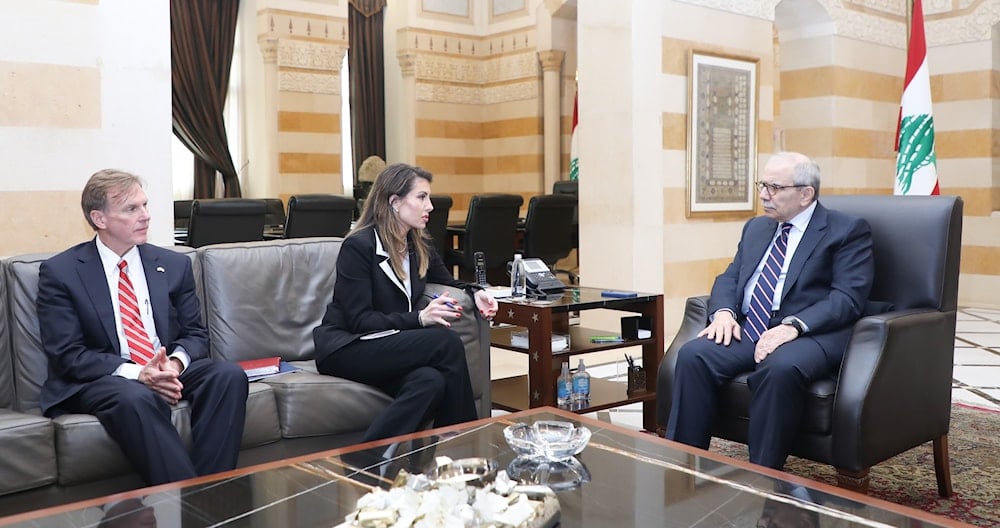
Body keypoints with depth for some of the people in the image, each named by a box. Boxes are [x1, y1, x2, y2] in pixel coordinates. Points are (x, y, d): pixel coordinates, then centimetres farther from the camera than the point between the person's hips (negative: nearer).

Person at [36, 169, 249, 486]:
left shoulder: (174, 265, 11)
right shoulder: (59, 272, 0)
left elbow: (195, 333, 11)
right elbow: (66, 355, -7)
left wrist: (175, 362, -14)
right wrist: (136, 373, -22)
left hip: (169, 370, 4)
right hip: (101, 380, -3)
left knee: (229, 375, -26)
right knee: (135, 398, -38)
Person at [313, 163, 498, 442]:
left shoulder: (420, 245, 9)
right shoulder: (358, 246, -12)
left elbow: (447, 281, 26)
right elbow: (360, 320, -17)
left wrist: (475, 292, 3)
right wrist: (420, 318, -28)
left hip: (392, 345, 6)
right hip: (346, 348, -6)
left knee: (431, 381, -32)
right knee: (447, 343, -28)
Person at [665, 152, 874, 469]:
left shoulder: (848, 231, 2)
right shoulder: (756, 228, 22)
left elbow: (847, 298, -9)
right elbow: (729, 278, 18)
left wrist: (793, 325, -23)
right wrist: (723, 311, -5)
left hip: (810, 335, -5)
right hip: (747, 332, 6)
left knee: (780, 369, -38)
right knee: (693, 355, -22)